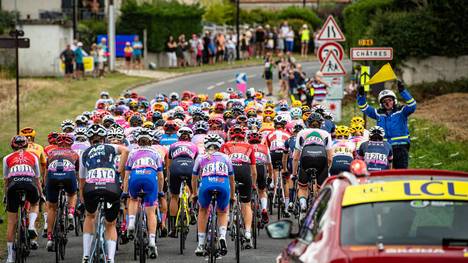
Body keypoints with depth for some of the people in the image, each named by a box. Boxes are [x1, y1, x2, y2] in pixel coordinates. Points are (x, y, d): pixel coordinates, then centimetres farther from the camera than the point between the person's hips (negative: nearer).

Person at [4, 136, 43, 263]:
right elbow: (37, 179, 30)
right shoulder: (33, 157, 24)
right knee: (35, 204, 34)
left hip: (14, 185, 0)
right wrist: (41, 194, 42)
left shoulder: (7, 158, 23)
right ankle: (31, 226, 6)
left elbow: (6, 181, 27)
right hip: (30, 184, 0)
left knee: (12, 222, 10)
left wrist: (5, 196, 39)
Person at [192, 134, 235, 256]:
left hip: (206, 184, 0)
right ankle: (222, 236, 1)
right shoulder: (225, 157, 28)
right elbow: (231, 179, 38)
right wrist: (232, 196, 53)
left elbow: (194, 178, 36)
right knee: (223, 212, 28)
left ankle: (201, 246, 25)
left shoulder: (201, 158, 27)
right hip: (223, 185, 0)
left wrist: (195, 194, 53)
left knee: (203, 210, 29)